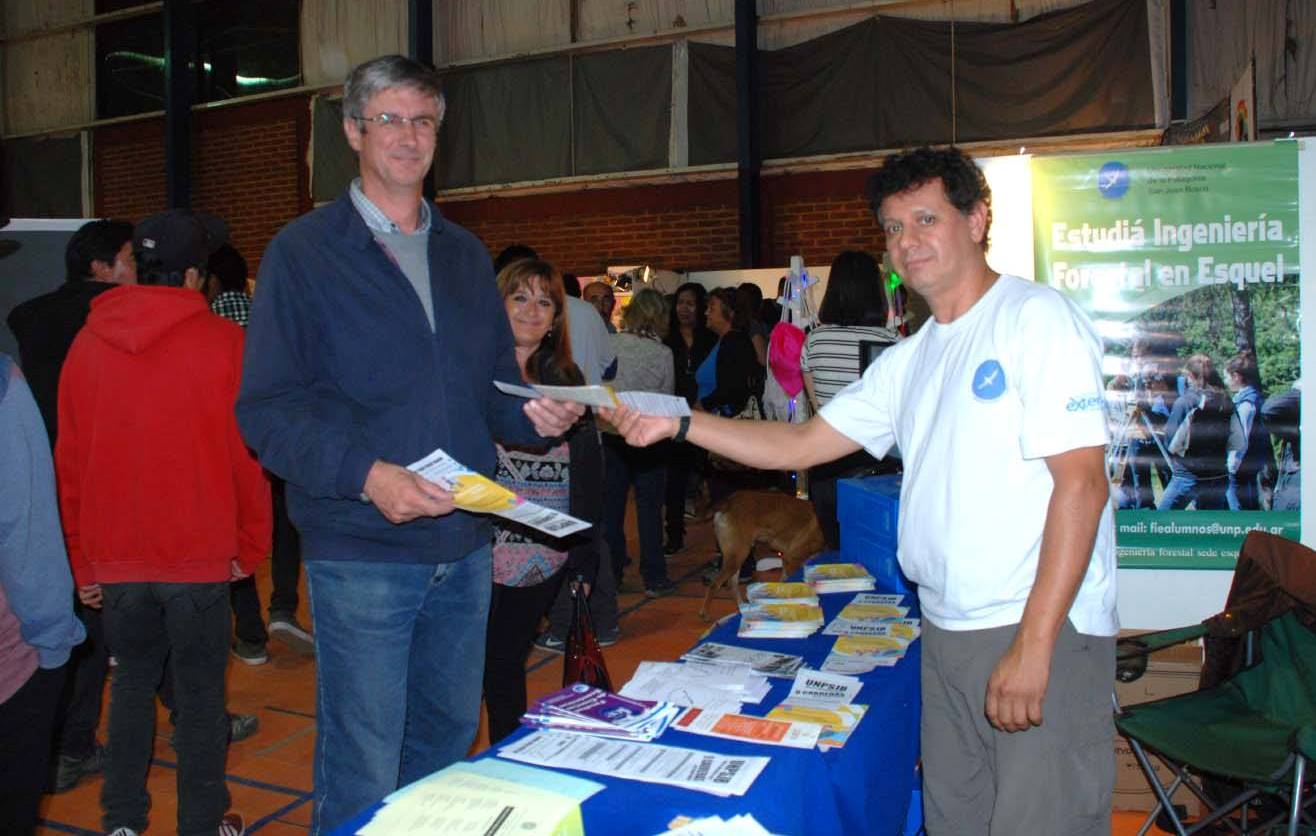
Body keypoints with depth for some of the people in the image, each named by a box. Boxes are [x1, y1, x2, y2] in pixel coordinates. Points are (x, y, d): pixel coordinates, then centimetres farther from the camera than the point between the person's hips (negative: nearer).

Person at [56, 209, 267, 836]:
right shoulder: (224, 342, -9)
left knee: (132, 679, 20)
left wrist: (83, 560, 14)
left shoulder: (87, 343, 3)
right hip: (199, 554, -4)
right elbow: (247, 454, -8)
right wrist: (249, 546, 4)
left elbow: (69, 461, 6)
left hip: (115, 556, 4)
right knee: (200, 690, 8)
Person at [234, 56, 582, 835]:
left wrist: (532, 413, -6)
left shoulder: (465, 254, 14)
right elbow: (270, 407, -9)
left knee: (449, 742, 19)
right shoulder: (303, 251, -3)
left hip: (465, 546, 6)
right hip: (361, 553, -5)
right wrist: (365, 474, -25)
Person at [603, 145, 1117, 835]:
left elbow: (1082, 482, -15)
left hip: (1044, 631, -7)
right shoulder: (909, 360, 13)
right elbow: (799, 445, 12)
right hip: (947, 630, 7)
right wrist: (678, 421, 1)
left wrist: (1032, 645, -19)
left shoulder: (1037, 318, -9)